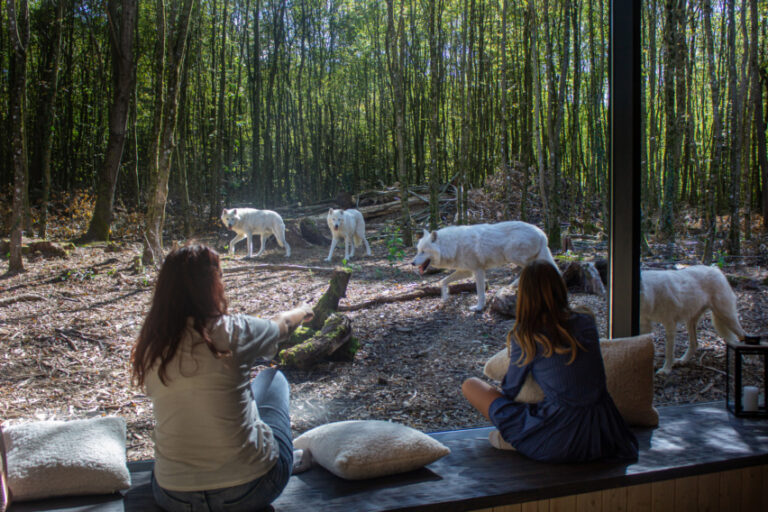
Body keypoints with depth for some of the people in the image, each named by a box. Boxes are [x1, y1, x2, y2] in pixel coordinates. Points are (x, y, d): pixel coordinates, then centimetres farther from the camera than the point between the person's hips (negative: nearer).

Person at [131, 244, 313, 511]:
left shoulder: (150, 349, -5)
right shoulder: (233, 331, -16)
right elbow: (282, 325, 7)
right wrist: (301, 312, 31)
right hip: (250, 491, -3)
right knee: (272, 377, 20)